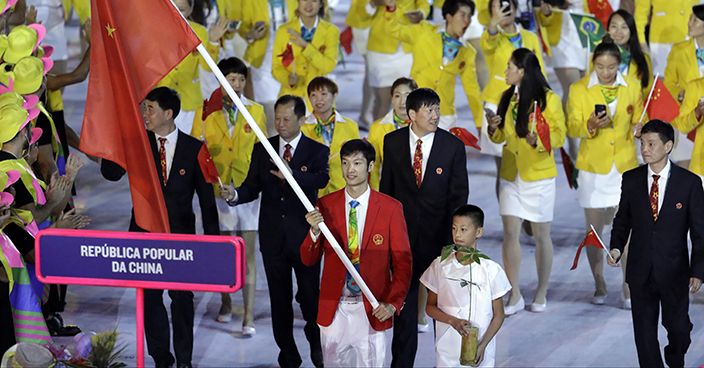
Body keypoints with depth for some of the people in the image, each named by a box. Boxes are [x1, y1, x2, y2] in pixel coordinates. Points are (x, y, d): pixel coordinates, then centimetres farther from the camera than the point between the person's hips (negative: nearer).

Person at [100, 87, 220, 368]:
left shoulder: (194, 148, -2)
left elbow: (206, 196, 1)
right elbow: (110, 173, -8)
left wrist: (212, 238, -2)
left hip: (181, 234, -2)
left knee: (182, 297, 3)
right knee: (150, 297, 6)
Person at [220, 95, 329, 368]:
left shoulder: (317, 151, -2)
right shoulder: (262, 149, 7)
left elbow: (321, 179, -23)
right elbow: (252, 187, 1)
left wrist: (292, 175, -41)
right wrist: (235, 195, -22)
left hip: (305, 235, -3)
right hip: (273, 236, 3)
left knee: (309, 295, 2)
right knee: (279, 299, 9)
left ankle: (317, 345, 26)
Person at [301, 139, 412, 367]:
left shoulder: (390, 208, -3)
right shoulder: (325, 206, 2)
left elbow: (403, 262, 0)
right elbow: (308, 260, 2)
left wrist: (392, 303, -11)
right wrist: (315, 232, -17)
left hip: (373, 311, -1)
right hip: (334, 308, 2)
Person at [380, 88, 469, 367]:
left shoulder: (453, 145, -4)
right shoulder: (393, 142, 0)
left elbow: (459, 194, -2)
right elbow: (386, 186, 7)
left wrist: (452, 236, -7)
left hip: (439, 233, -1)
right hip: (403, 230, 1)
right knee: (404, 299, 7)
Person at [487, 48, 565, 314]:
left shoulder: (548, 99, -8)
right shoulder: (508, 98, 9)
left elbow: (559, 135, -9)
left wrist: (539, 140, -28)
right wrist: (494, 128, -5)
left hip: (538, 175, -5)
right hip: (510, 174, 5)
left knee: (541, 234, 5)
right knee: (510, 232, -1)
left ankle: (542, 294, 16)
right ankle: (514, 296, 4)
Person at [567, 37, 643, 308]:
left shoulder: (632, 89, 6)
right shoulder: (579, 90, 0)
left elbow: (639, 123, 15)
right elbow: (572, 128, -6)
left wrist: (640, 128, -7)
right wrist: (590, 125, -26)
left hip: (624, 166, 0)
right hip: (593, 167, 0)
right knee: (594, 230, 5)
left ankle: (629, 289, 0)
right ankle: (599, 286, 19)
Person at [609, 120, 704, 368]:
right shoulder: (631, 179, 2)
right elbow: (622, 219, 10)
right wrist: (617, 247, -8)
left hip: (674, 272, -2)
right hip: (641, 270, 2)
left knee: (679, 328, 5)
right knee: (644, 332, 4)